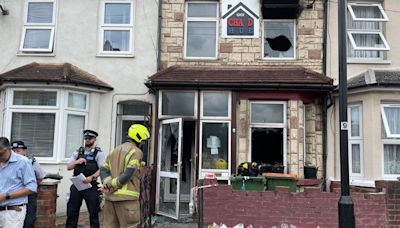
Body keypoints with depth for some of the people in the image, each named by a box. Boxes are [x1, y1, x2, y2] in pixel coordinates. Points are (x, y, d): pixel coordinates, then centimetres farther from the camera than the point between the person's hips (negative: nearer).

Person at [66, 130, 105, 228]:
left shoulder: (98, 153, 0)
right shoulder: (78, 152, 13)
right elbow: (68, 167, 10)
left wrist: (91, 177, -21)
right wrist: (76, 162, -9)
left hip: (91, 186, -4)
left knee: (94, 211, 2)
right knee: (72, 211, 9)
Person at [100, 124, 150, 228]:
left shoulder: (115, 150, 19)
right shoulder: (136, 152, -5)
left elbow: (104, 169, 12)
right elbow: (128, 174, -16)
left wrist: (107, 183, -3)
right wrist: (113, 184, -7)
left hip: (110, 196, 8)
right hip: (126, 196, -7)